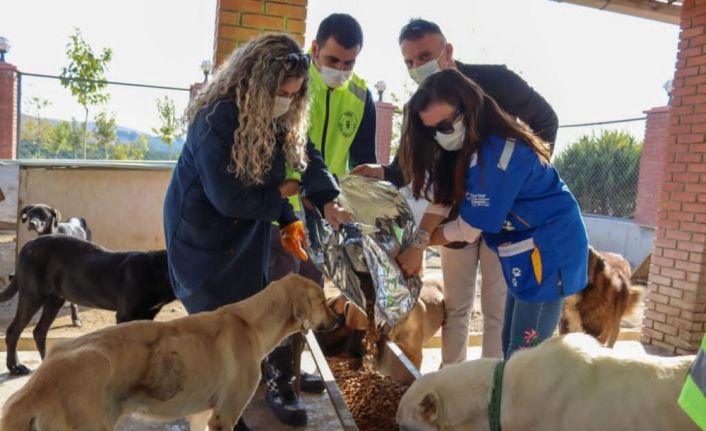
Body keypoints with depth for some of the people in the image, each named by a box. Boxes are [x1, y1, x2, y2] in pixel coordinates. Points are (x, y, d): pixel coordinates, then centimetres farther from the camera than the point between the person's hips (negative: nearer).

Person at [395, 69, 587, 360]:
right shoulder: (468, 146, 2)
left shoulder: (495, 155, -27)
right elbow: (441, 198, 0)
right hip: (528, 250, 10)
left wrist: (422, 239, -3)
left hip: (550, 249, -10)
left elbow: (469, 230, -19)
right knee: (512, 347, 17)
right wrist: (417, 244, -14)